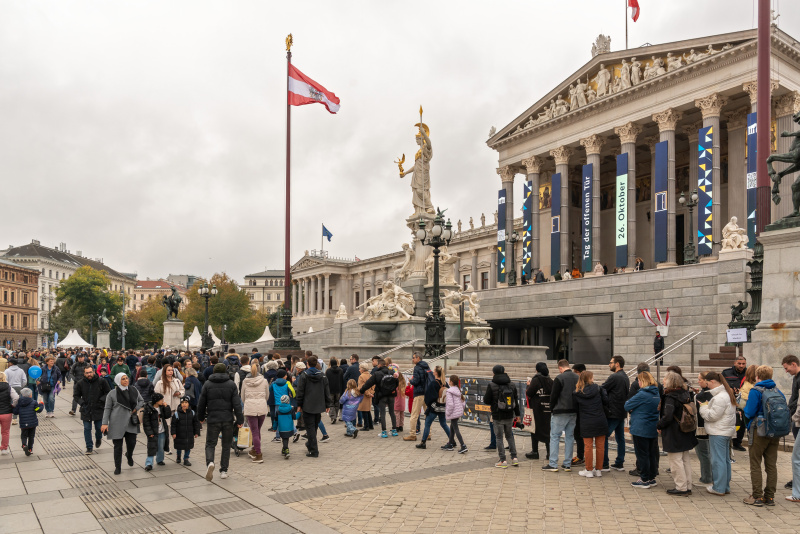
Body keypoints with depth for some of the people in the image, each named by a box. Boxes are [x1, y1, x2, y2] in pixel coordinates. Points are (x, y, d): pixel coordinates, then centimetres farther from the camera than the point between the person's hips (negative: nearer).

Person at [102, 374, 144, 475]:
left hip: (131, 423, 2)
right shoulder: (112, 394, -4)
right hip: (117, 424, -2)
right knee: (118, 446, 3)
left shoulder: (133, 390, 6)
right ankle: (117, 467, 17)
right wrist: (105, 423, -7)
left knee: (132, 443, 1)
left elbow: (141, 401, 19)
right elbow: (107, 409, -1)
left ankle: (129, 455, 36)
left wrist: (136, 409, 0)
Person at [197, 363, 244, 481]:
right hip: (228, 419, 1)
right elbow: (237, 404, -5)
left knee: (210, 444, 7)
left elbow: (201, 403, 6)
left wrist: (200, 417, 21)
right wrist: (240, 419, -1)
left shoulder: (207, 384, 1)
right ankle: (223, 470, 13)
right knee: (226, 445, 12)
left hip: (213, 419, 0)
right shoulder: (231, 384, 0)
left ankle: (210, 462, -20)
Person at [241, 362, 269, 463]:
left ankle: (258, 455, -2)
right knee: (257, 430, 17)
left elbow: (242, 397, 13)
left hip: (250, 408, -1)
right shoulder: (264, 381, 3)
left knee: (254, 432, 0)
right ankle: (254, 451, 27)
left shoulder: (245, 382, 3)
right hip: (262, 408, 1)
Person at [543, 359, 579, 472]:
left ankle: (553, 464, -1)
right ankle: (567, 464, 14)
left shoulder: (560, 378, -12)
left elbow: (553, 396, -10)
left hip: (560, 412, -6)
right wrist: (576, 409, 15)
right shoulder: (578, 378, 7)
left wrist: (552, 409, 4)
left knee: (554, 437, 1)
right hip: (574, 412, 6)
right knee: (570, 437, 12)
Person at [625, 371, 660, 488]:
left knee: (642, 454, 1)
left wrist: (627, 402, 9)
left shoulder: (642, 394, -18)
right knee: (651, 454, 14)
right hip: (653, 429, 8)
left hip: (641, 429, -8)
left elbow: (627, 406, -14)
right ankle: (651, 478, 22)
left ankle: (644, 480, 6)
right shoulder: (657, 393, 7)